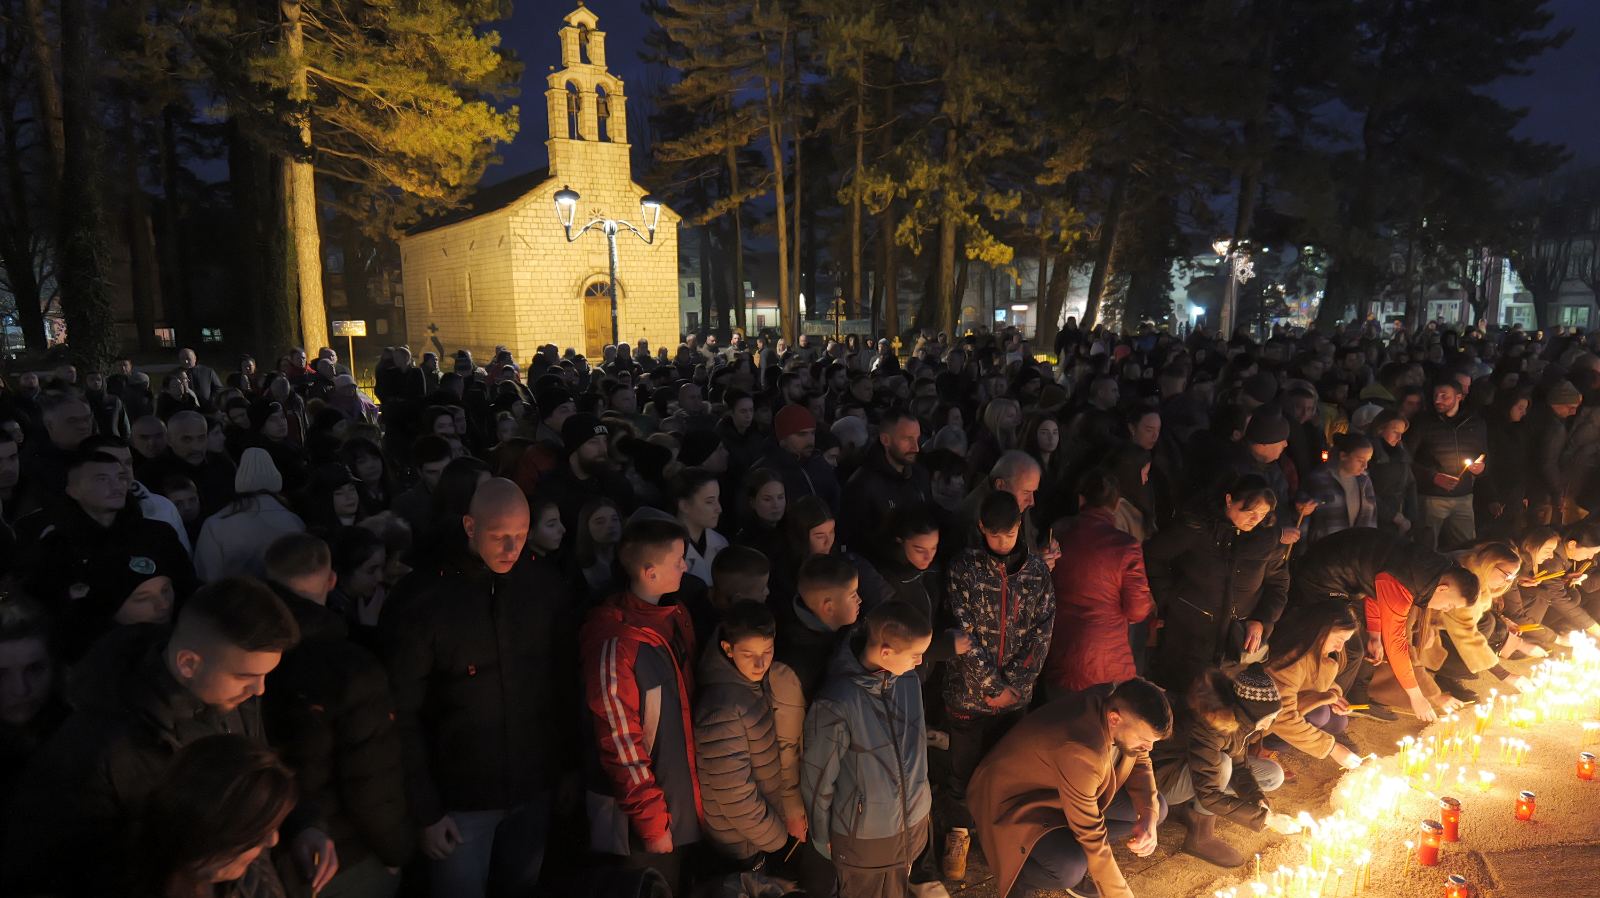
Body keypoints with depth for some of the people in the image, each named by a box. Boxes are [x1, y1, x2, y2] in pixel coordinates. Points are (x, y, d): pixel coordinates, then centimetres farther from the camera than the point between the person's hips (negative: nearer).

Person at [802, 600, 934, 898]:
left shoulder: (909, 682, -13)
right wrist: (823, 837, -3)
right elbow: (818, 778, -16)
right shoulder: (837, 704, -31)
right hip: (864, 836, -5)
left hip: (913, 822, 5)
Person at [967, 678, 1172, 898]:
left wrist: (1148, 816, -13)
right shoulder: (1079, 753, -38)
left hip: (1057, 789, 9)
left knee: (1158, 809, -1)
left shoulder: (1121, 702, -16)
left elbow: (1140, 763, 4)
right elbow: (1093, 839, -29)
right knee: (1070, 869, -34)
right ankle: (1015, 875, -1)